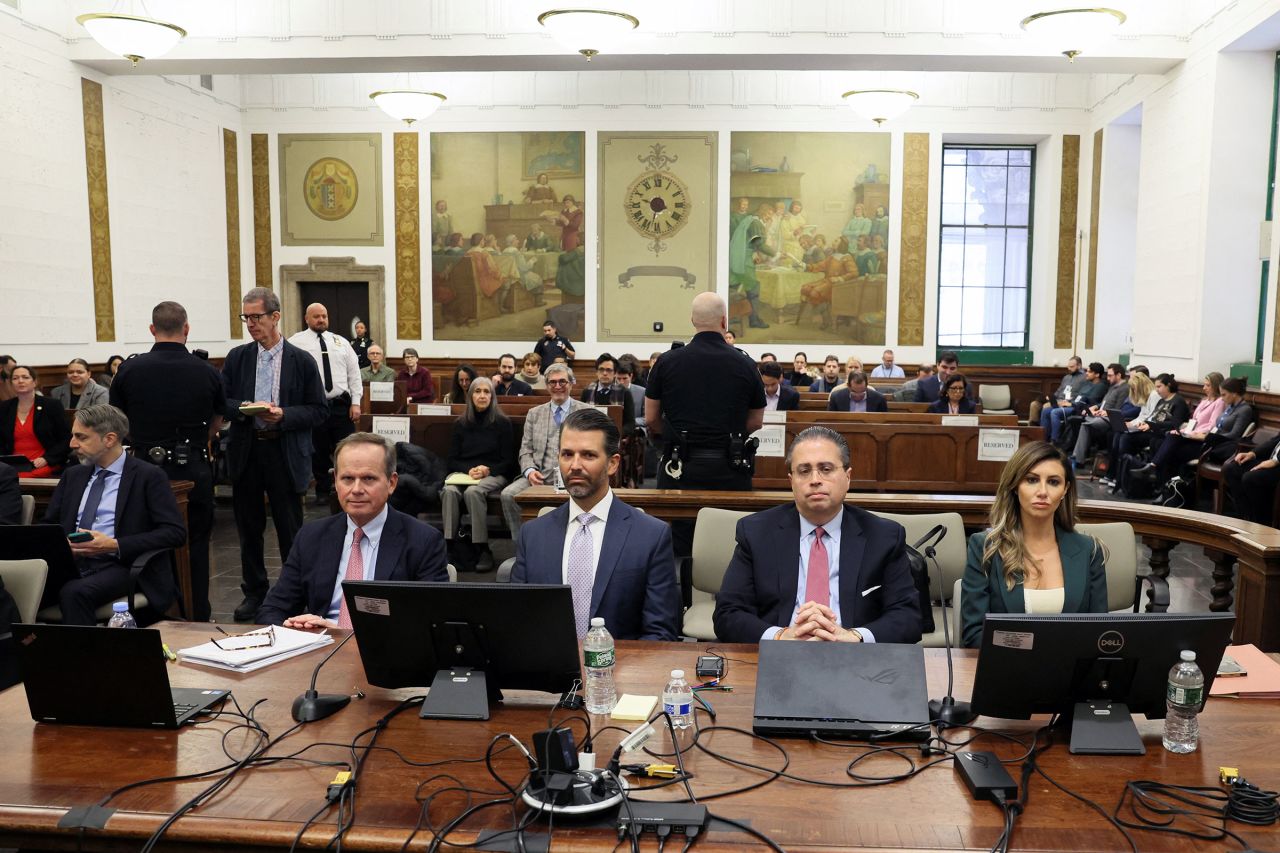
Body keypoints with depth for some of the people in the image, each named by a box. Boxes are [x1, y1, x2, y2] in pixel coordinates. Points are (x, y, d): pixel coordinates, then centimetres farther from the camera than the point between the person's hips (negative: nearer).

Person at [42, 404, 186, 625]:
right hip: (70, 562, 5)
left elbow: (175, 532, -7)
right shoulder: (73, 475, 20)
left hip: (120, 565, -5)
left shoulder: (148, 477, 1)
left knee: (74, 592, -35)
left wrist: (115, 545, -16)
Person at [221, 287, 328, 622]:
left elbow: (319, 411, -2)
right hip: (245, 453, 3)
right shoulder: (236, 358, 7)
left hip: (285, 454, -3)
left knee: (290, 530, 3)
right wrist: (245, 408, -15)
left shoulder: (302, 361, -1)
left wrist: (284, 414, -17)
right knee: (249, 527, 12)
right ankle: (254, 591, 26)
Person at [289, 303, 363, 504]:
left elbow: (354, 373, 9)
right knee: (318, 451, 8)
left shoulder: (341, 342, 10)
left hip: (342, 405, 2)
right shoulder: (296, 342, 0)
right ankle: (323, 491, 22)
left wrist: (356, 402, 2)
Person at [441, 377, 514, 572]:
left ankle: (483, 549, -30)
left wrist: (488, 470, -13)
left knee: (473, 492, -36)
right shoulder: (461, 424, 16)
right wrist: (469, 470, -8)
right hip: (463, 472, 3)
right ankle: (450, 546, -34)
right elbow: (452, 459, 12)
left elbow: (508, 461, 5)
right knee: (449, 491, -32)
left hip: (494, 474, -3)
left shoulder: (502, 423, 8)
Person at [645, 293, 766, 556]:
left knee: (678, 548, 6)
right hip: (731, 468, 0)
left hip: (680, 466, 0)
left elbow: (651, 419, 4)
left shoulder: (667, 362, -2)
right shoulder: (746, 366, -1)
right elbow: (756, 422, 7)